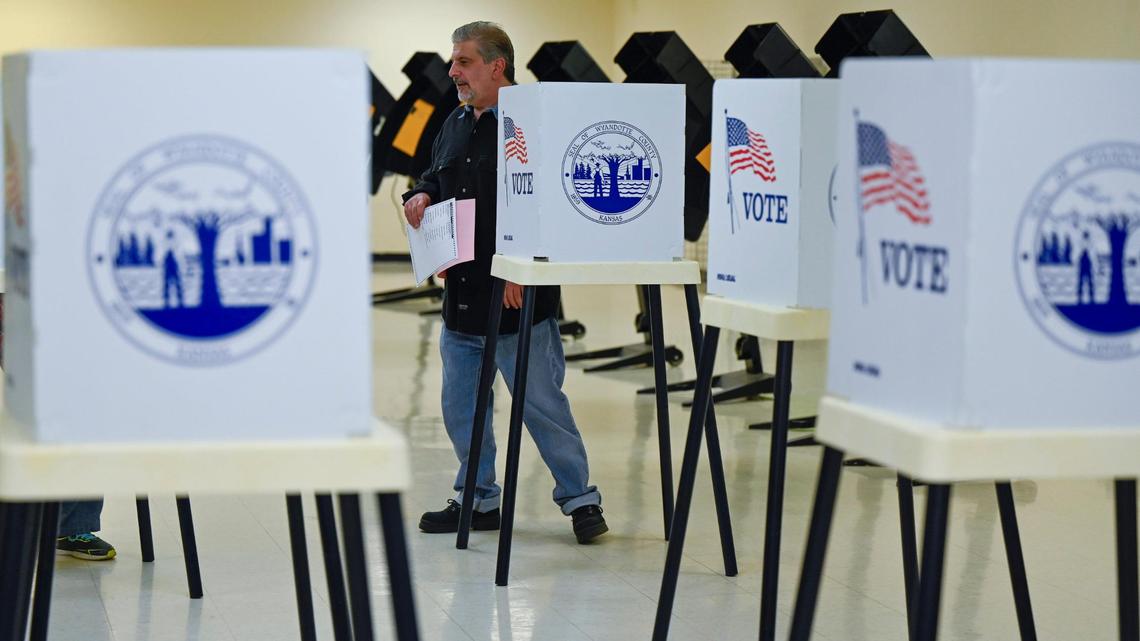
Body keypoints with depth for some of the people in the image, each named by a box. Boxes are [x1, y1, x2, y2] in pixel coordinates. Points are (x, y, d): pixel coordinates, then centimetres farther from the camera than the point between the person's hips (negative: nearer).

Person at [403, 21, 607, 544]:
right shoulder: (455, 124, 13)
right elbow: (437, 177, 27)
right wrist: (421, 195, 3)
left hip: (520, 297, -8)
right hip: (461, 295, 8)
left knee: (542, 403, -2)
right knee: (460, 406, 13)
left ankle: (579, 499, 10)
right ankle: (478, 499, 26)